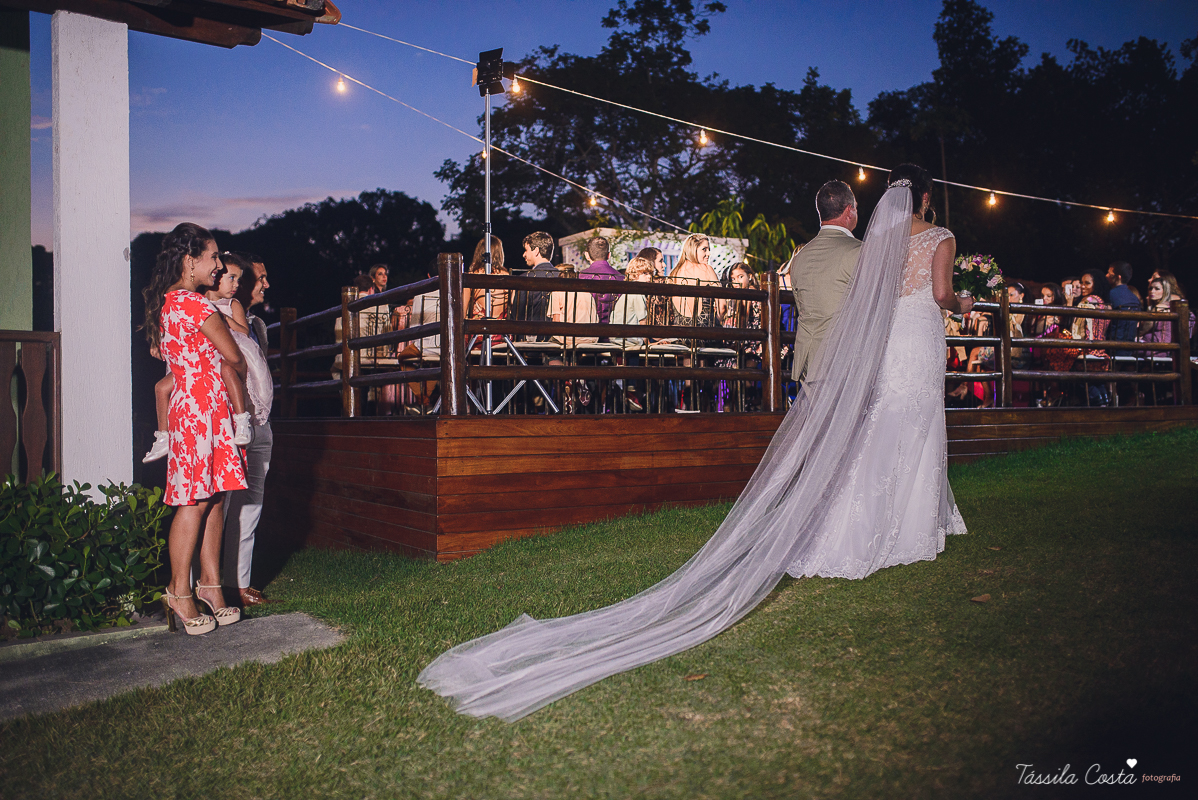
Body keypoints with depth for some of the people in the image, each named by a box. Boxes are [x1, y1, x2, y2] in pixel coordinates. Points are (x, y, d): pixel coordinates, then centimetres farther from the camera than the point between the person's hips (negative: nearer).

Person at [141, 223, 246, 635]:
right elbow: (232, 355, -7)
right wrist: (245, 373, 15)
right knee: (197, 500, -6)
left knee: (214, 496, 8)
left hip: (187, 404, 9)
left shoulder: (164, 303, 17)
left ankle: (210, 582, 12)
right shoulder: (196, 304, -12)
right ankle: (180, 591, 0)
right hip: (203, 405, -9)